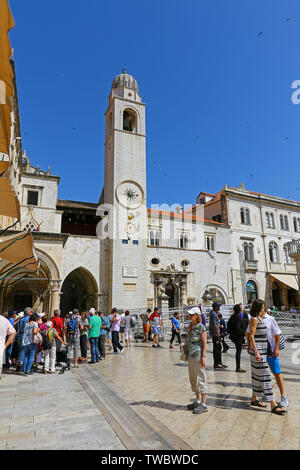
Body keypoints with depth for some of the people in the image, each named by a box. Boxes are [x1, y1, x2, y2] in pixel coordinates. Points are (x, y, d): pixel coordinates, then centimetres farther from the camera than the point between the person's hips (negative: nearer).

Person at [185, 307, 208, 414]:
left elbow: (204, 343, -13)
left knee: (201, 379, -1)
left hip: (198, 356, -8)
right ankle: (197, 401, 30)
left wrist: (203, 357, -17)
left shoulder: (201, 327, -12)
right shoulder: (190, 327, 10)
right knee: (193, 379, 16)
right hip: (191, 356, 9)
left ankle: (203, 405, 9)